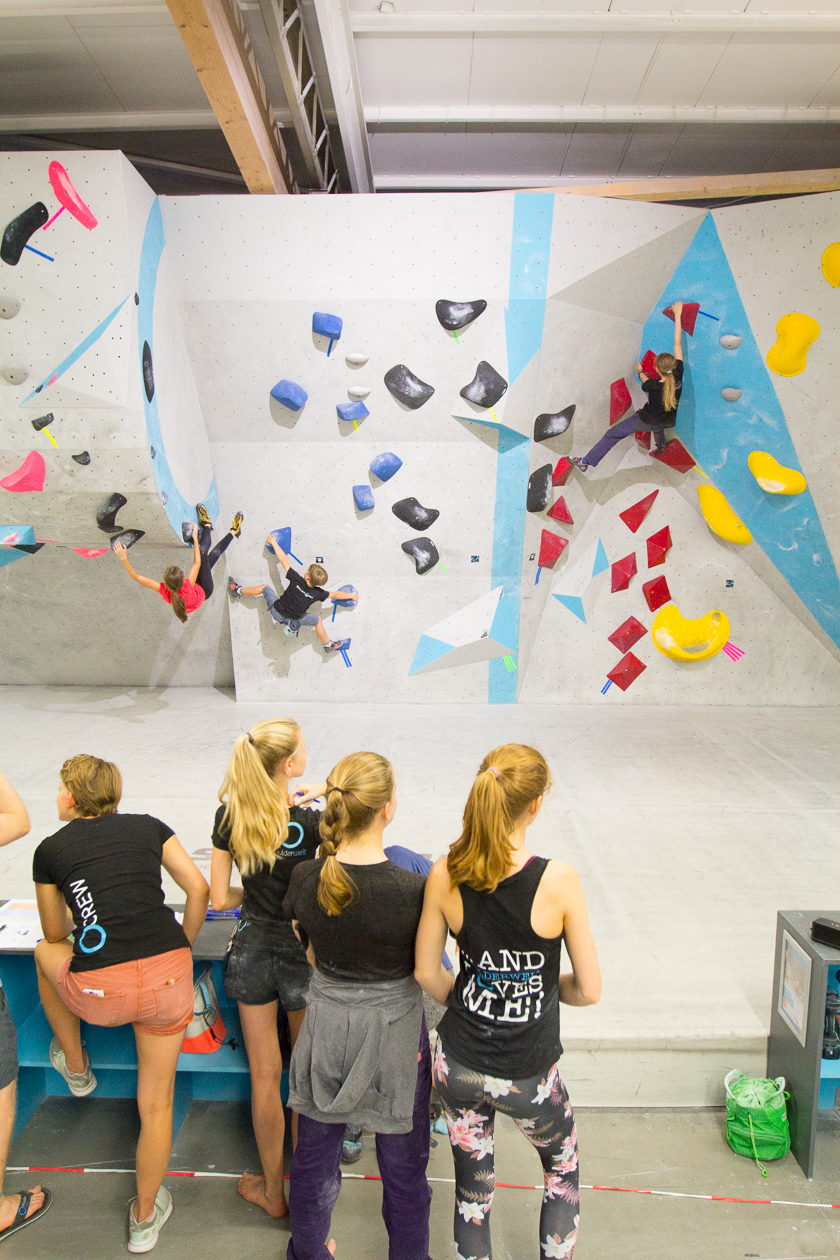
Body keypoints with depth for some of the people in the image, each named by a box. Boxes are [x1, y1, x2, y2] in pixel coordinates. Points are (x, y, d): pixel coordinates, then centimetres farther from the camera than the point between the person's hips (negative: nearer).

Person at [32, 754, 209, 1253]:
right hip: (168, 976, 2)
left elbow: (57, 934, 21)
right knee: (156, 1103, 24)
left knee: (44, 952, 33)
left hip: (101, 991, -1)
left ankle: (76, 1066, 45)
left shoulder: (50, 849, 9)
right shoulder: (149, 826, 12)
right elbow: (199, 889, 6)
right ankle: (145, 1216, 41)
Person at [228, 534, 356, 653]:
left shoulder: (296, 580, -23)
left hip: (276, 611, 0)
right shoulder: (317, 594, -19)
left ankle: (238, 590, 33)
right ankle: (329, 645, 31)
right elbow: (336, 594, -5)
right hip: (293, 620, 0)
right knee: (317, 620, 21)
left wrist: (273, 542, -9)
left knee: (265, 588, 21)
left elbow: (283, 560, -18)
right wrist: (352, 595, 11)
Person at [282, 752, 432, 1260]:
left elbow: (313, 954, 2)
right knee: (403, 1167, 21)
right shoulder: (412, 888, -27)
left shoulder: (305, 879, -15)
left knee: (314, 1156, 26)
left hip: (327, 1024, 4)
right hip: (394, 1032, -3)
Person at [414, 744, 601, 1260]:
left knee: (473, 1190, 25)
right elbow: (589, 989, -14)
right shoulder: (558, 880, -24)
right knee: (564, 1169, 30)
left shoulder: (445, 875, -15)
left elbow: (427, 972, -4)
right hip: (529, 1074, -2)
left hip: (458, 1063, 2)